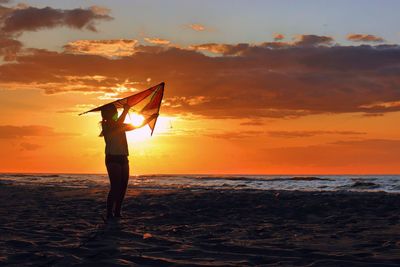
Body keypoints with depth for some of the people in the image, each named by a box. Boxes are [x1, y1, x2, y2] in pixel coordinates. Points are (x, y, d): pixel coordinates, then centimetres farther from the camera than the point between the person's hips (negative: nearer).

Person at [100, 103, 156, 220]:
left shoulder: (120, 126, 20)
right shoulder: (106, 125, -3)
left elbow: (138, 126, 24)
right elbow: (118, 124, -23)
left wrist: (151, 118, 20)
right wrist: (126, 110, -16)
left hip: (123, 159, 8)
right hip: (112, 159, -8)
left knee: (123, 187, 4)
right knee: (115, 187, -15)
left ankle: (117, 212, 9)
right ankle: (109, 213, -13)